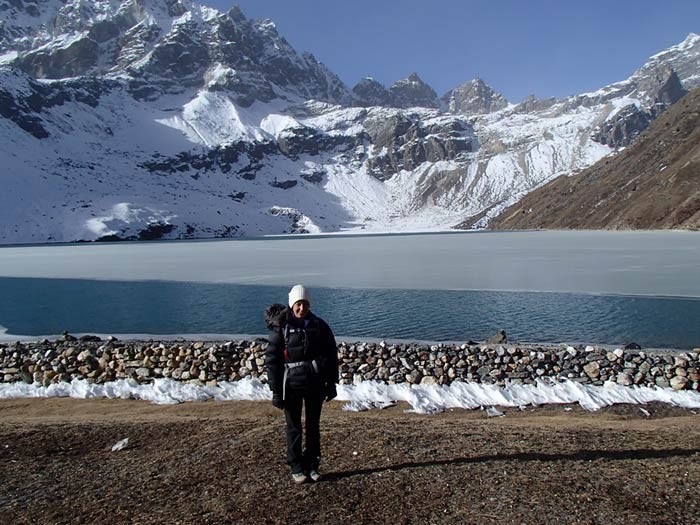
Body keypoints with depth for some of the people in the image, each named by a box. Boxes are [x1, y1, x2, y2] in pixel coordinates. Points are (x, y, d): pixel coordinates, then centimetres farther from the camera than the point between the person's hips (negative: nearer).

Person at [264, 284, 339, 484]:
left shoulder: (319, 325, 0)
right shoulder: (280, 328, -8)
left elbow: (332, 355, 6)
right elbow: (272, 360, -7)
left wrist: (331, 383, 4)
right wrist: (276, 390, -10)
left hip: (315, 385, 2)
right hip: (291, 385, -2)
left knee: (313, 425, 12)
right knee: (294, 428, 7)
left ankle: (312, 466, 26)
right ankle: (297, 468, 21)